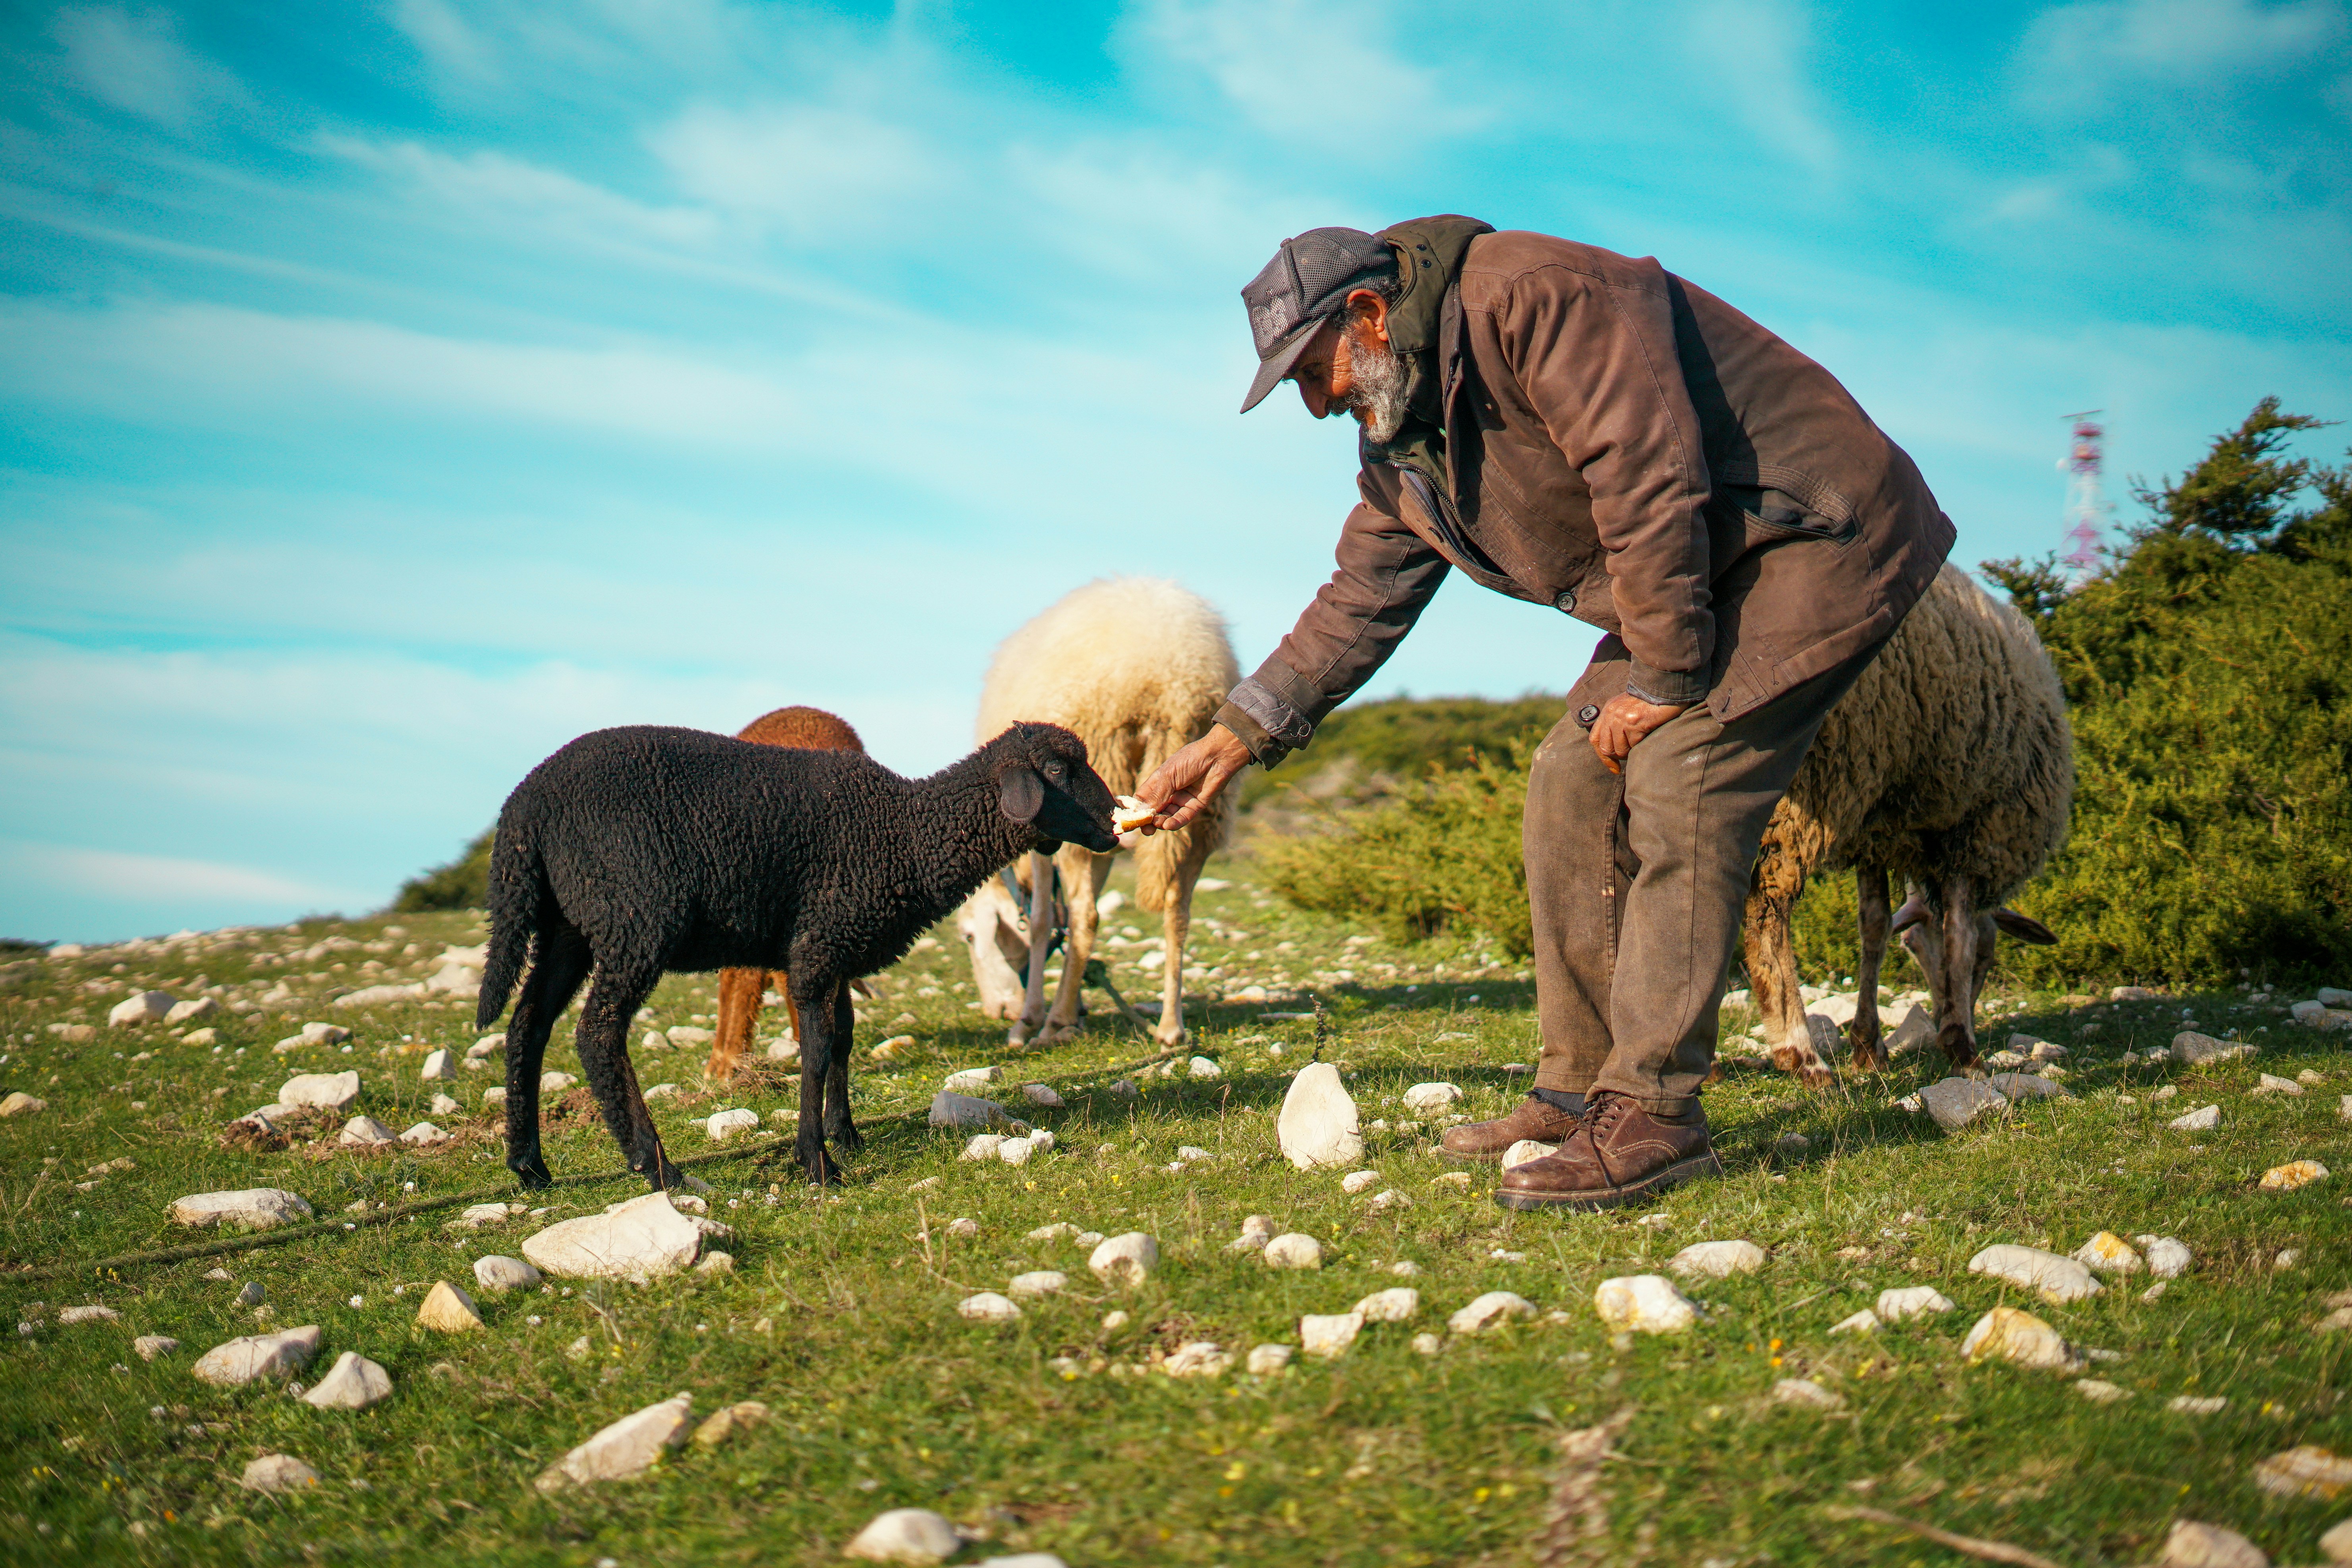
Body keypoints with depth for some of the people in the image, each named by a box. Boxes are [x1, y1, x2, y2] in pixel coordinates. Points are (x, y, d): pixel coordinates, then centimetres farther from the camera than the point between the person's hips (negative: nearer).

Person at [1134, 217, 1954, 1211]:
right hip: (1699, 580, 10)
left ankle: (1651, 1116, -17)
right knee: (1571, 791, 4)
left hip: (1817, 542, -10)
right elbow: (1359, 604, 14)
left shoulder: (1532, 298, -22)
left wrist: (1662, 675, -22)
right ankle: (1582, 1091, 8)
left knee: (1677, 792, -19)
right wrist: (1232, 740, 8)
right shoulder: (1403, 438, 8)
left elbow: (1650, 478, -28)